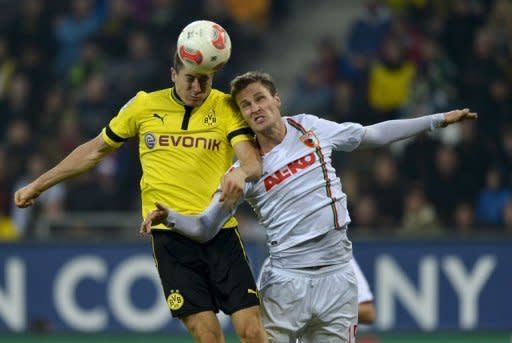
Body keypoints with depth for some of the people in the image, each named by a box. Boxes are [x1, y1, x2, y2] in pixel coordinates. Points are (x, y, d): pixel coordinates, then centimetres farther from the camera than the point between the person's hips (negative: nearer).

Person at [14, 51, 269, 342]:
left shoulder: (227, 107, 1)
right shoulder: (144, 106, 6)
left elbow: (254, 162, -13)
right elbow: (95, 150, 19)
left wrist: (242, 172, -38)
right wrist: (38, 185, 23)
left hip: (221, 232, 0)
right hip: (170, 234, 0)